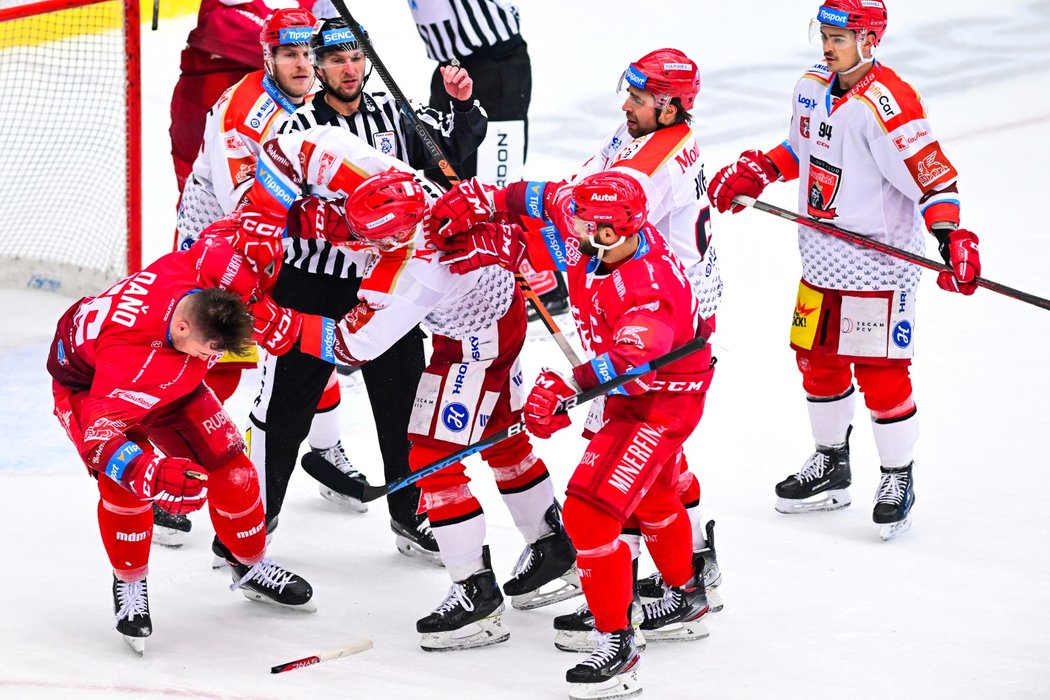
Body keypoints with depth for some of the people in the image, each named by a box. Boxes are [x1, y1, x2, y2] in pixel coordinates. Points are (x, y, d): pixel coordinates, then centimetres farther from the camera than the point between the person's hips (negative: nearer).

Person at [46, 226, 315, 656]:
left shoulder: (203, 267, -33)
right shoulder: (131, 356, -47)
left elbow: (220, 242, -9)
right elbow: (98, 432, -47)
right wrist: (151, 474, -61)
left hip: (169, 378, 6)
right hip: (86, 381, -6)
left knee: (227, 463, 2)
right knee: (124, 483, -25)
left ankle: (251, 566, 26)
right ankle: (130, 586, 0)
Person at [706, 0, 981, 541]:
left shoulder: (886, 105, -22)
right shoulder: (813, 88, 4)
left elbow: (930, 172, -25)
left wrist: (952, 236, -36)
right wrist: (754, 172, 10)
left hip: (878, 266, -8)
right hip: (822, 260, 8)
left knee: (880, 373, -3)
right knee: (818, 360, 17)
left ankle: (898, 480, 14)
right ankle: (831, 466, 34)